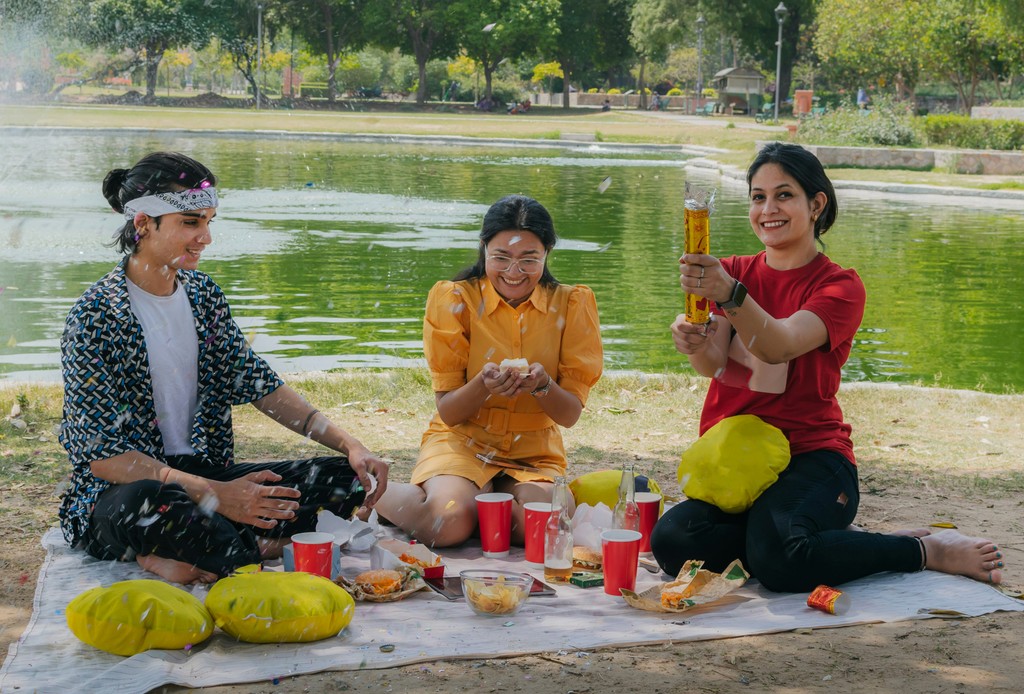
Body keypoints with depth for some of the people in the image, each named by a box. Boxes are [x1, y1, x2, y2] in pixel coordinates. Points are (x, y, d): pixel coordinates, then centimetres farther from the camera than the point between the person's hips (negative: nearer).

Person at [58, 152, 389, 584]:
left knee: (345, 478, -10)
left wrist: (348, 444, -5)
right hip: (118, 494, -7)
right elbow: (103, 455, -17)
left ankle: (184, 560, -18)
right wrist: (213, 495, -26)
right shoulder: (96, 317, -13)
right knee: (149, 503, -43)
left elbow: (259, 385, 9)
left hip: (203, 473, 8)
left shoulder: (202, 293, 8)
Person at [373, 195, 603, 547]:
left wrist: (543, 385, -28)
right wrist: (484, 384, -30)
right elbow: (448, 413, -8)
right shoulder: (454, 299, -7)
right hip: (461, 441, -1)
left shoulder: (572, 304, -3)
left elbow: (570, 414, -5)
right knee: (450, 521, -33)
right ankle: (374, 492, 0)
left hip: (533, 453, 1)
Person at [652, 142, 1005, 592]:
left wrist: (729, 295, -42)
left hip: (810, 457, -4)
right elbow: (714, 363, -8)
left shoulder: (840, 286, -1)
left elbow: (779, 345, -23)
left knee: (777, 560, -35)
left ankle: (927, 550, -9)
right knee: (674, 543, -27)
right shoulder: (730, 274, 10)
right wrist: (695, 344, -33)